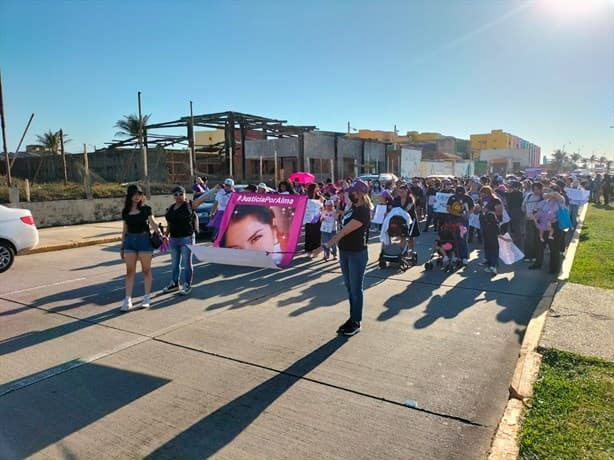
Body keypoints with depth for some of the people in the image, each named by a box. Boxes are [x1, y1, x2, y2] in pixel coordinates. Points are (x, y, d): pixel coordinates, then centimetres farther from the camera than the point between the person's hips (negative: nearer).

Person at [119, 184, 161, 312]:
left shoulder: (146, 209, -1)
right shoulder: (125, 211, 7)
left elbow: (152, 223, -11)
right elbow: (124, 230, 12)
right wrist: (122, 246, 13)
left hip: (144, 240, -3)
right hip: (130, 240, 3)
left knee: (146, 270, 5)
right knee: (130, 271, 2)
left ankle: (147, 298, 15)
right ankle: (128, 300, 5)